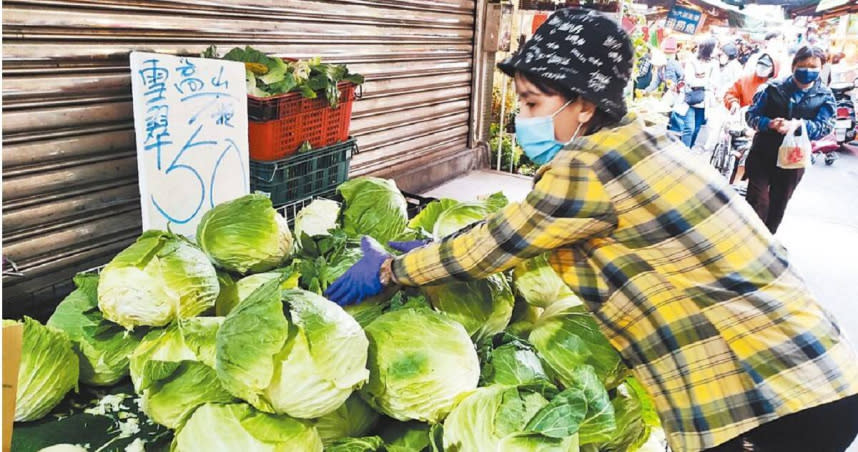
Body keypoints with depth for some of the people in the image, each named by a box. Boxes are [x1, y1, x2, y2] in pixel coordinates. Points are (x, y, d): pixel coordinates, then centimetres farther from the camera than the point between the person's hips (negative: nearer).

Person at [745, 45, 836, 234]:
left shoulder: (825, 97, 1)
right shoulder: (774, 89, -2)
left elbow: (825, 126, -10)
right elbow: (751, 114, -3)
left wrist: (799, 125, -29)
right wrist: (769, 123, -24)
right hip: (762, 155, -2)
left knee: (777, 207, 14)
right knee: (756, 204, -5)